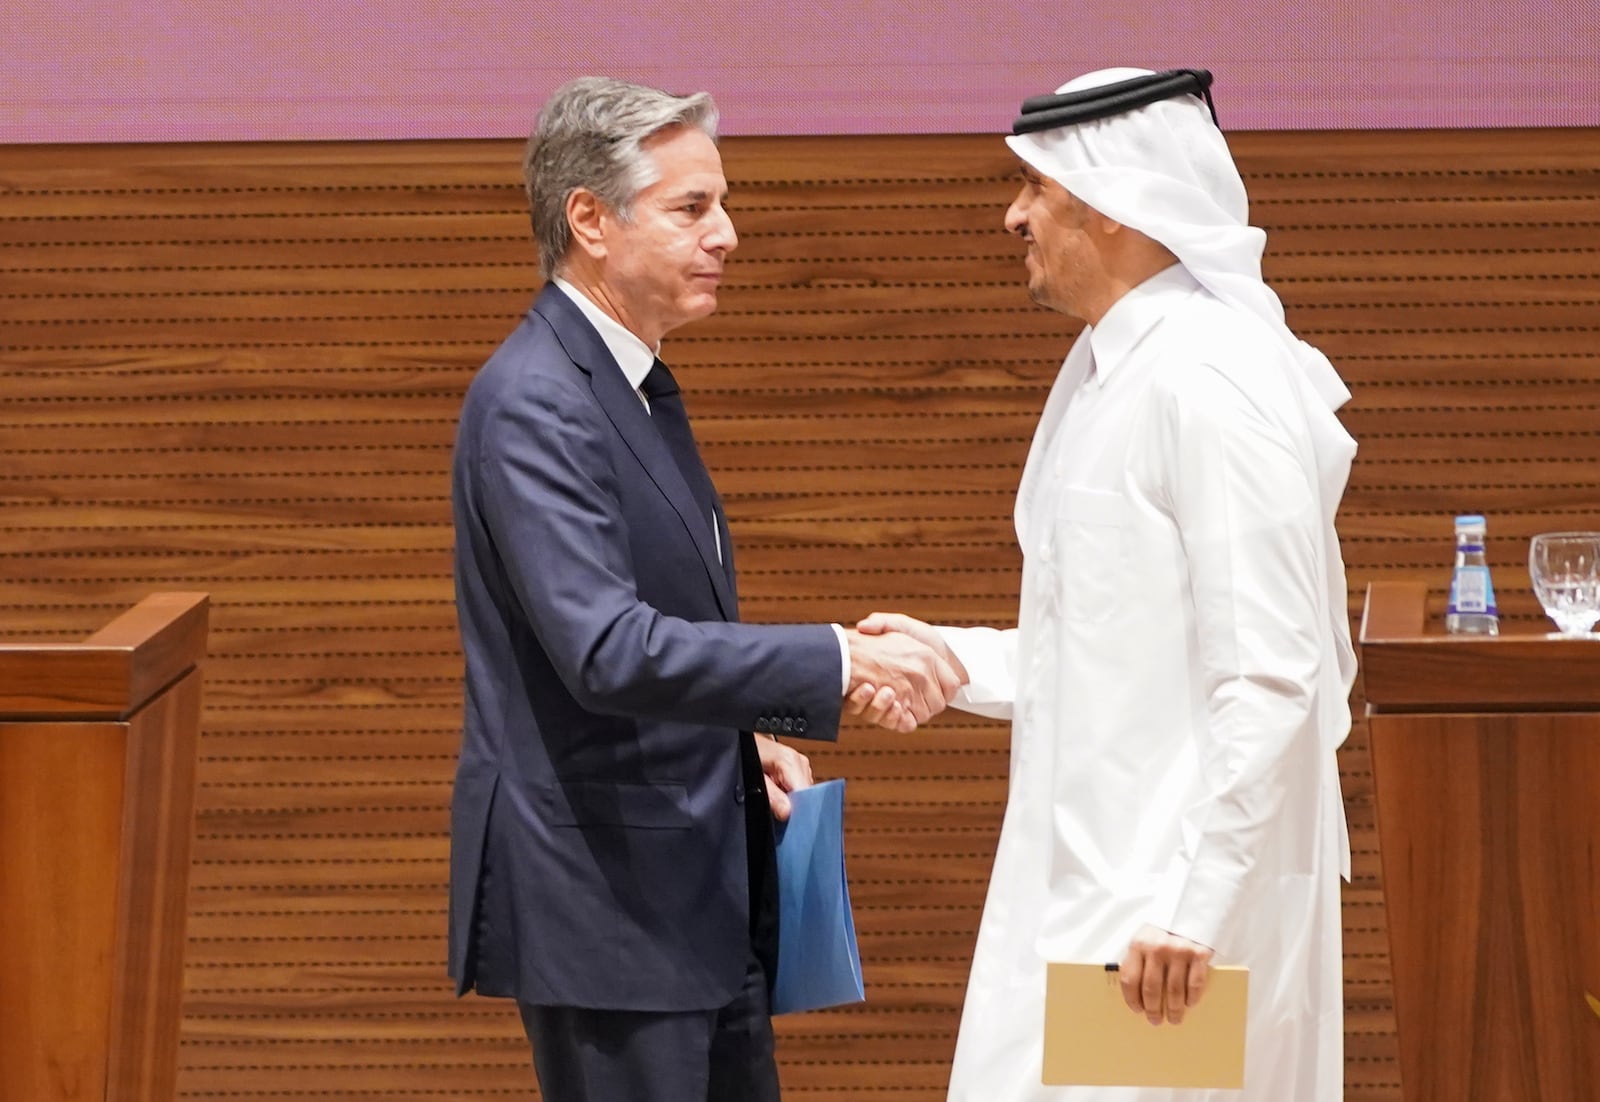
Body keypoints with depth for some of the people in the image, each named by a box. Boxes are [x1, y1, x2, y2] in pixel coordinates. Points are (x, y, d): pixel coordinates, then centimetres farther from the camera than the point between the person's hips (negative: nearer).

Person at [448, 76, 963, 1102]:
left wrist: (748, 735, 7)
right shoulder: (533, 403, -19)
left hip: (701, 883, 10)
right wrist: (837, 664, -32)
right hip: (602, 897, -10)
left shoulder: (633, 378, 12)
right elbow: (608, 652, -29)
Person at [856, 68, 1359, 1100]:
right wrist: (950, 658, 11)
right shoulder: (1104, 372, 13)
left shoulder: (1213, 382, -17)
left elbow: (1270, 674, -21)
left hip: (1179, 903, -9)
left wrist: (1195, 899, -22)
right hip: (1084, 883, 9)